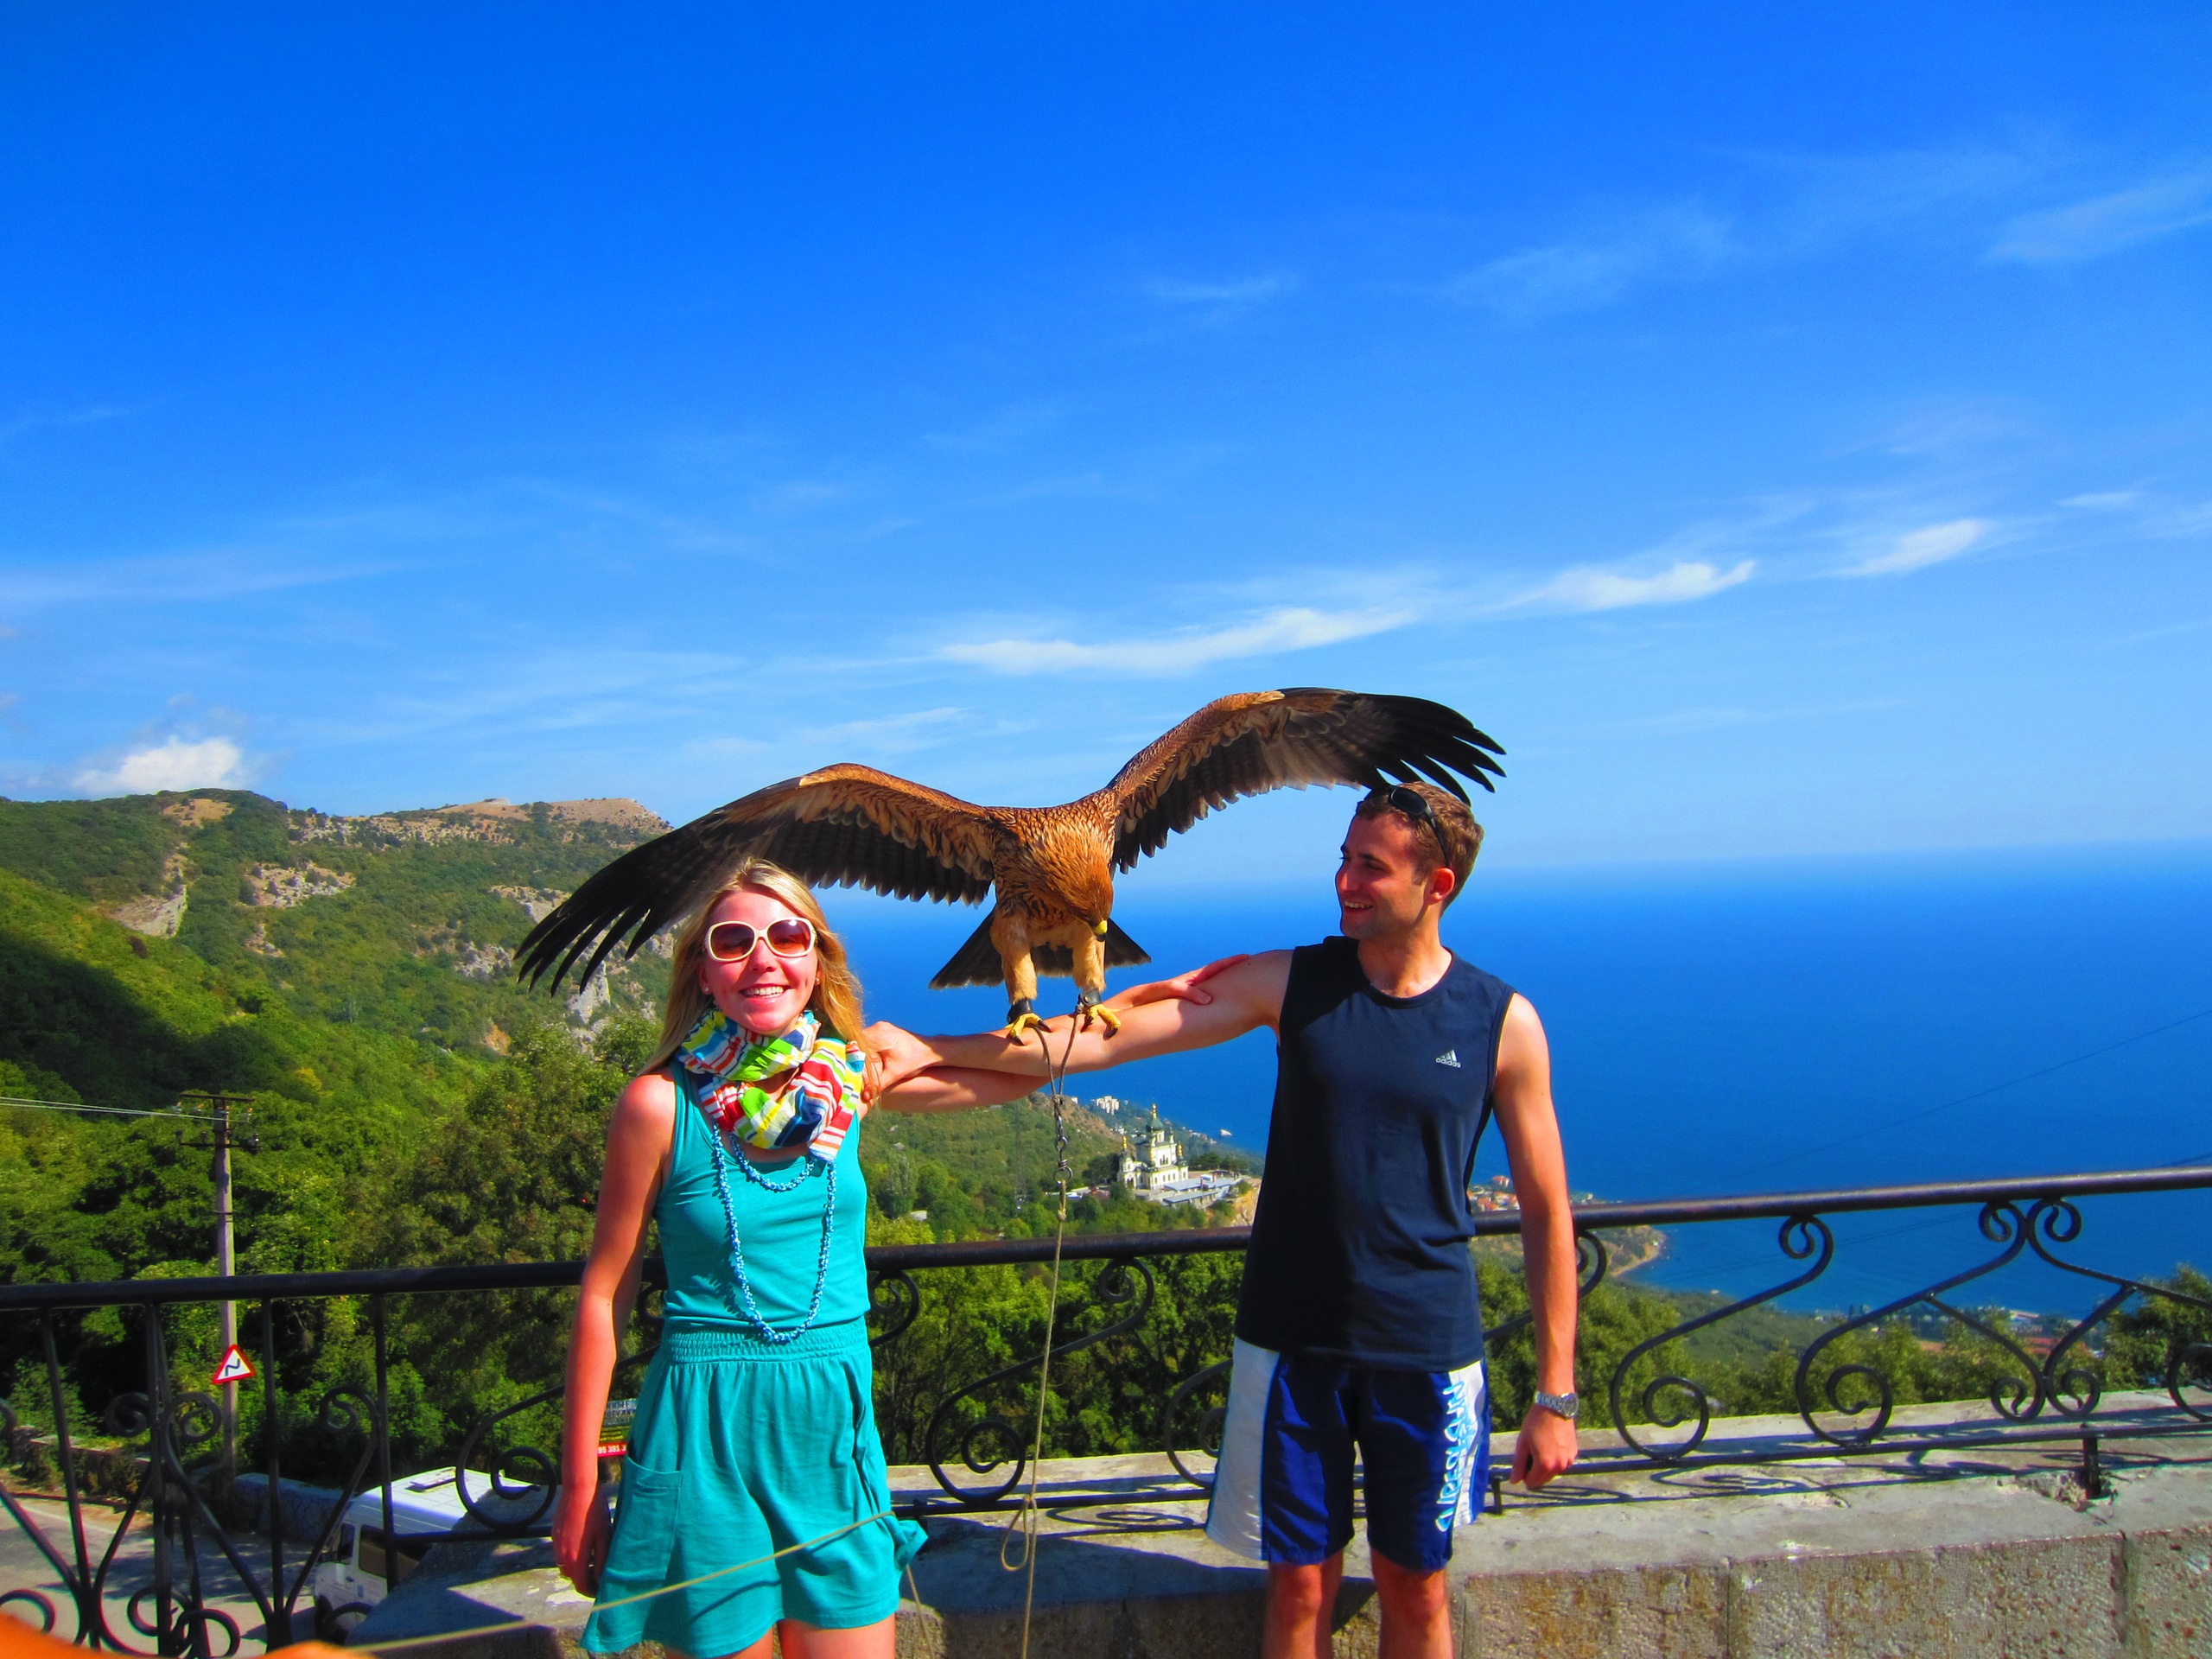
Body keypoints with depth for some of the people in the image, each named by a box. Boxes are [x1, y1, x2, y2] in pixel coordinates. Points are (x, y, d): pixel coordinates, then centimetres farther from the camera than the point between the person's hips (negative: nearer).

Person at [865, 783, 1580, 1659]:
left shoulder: (1502, 1021, -7)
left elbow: (1546, 1212, -1)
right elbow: (1104, 1038, -9)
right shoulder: (1290, 982, -5)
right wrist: (929, 1050, -15)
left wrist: (1554, 1397, 0)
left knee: (1416, 1588, 15)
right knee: (1300, 1587, 11)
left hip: (1428, 1354, 0)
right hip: (1292, 1344, 1)